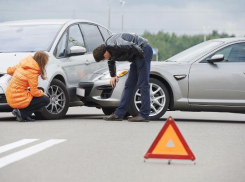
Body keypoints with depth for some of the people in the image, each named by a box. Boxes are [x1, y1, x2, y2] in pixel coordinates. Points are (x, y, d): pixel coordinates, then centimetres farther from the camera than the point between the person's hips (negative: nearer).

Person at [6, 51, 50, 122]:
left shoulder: (22, 65, 5)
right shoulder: (32, 72, -18)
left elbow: (9, 70, 20)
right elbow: (34, 93, -14)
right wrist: (42, 93, 5)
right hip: (18, 100, -9)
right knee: (46, 100, 3)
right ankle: (23, 113, -6)